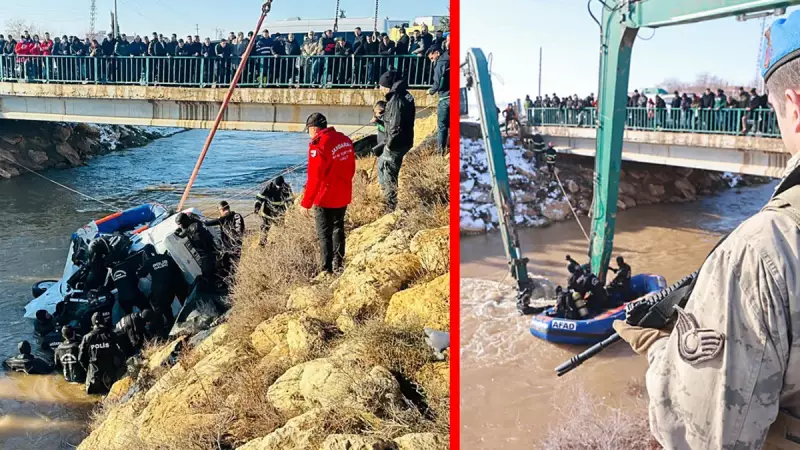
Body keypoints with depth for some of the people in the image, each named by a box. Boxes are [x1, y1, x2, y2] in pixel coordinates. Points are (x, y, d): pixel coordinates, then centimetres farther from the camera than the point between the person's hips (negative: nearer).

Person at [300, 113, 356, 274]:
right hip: (344, 196, 7)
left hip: (326, 198, -7)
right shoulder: (345, 139, 3)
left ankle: (327, 269, 6)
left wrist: (306, 203, -14)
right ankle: (339, 263, 33)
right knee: (338, 228, 22)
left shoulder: (318, 145, -19)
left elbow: (315, 177, -20)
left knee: (324, 234, 4)